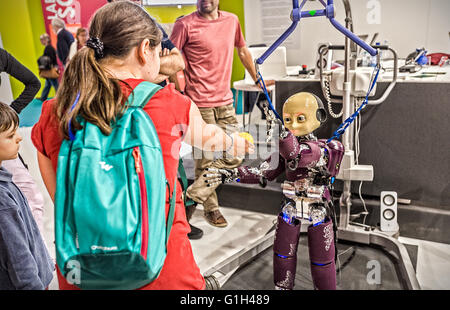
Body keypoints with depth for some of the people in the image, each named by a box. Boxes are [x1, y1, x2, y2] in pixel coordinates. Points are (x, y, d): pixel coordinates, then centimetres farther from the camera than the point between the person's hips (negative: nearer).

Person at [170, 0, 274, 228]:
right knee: (205, 160, 2)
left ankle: (192, 196, 18)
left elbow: (242, 51, 24)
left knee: (234, 157, 3)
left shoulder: (231, 20, 10)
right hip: (200, 104, -5)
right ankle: (211, 208, 22)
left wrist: (257, 79, 28)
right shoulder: (185, 25, -7)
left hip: (225, 101, 6)